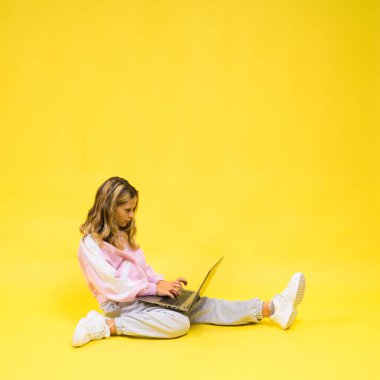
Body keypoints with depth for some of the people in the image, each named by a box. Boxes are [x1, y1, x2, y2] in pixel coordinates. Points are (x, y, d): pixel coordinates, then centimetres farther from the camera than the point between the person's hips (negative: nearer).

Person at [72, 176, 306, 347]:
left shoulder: (122, 235, 15)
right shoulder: (91, 244, -12)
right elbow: (112, 285, -18)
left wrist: (162, 283, -2)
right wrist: (155, 288, -17)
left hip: (142, 295, 8)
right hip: (120, 305, -8)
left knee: (198, 306, -6)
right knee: (179, 323, -30)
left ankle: (273, 308, -14)